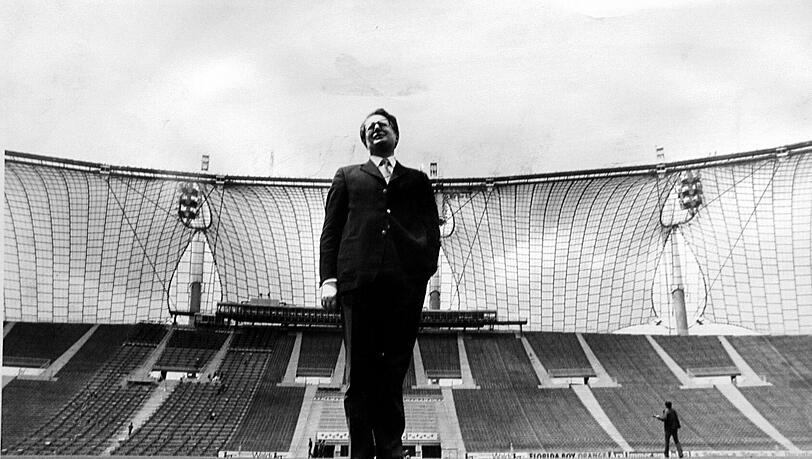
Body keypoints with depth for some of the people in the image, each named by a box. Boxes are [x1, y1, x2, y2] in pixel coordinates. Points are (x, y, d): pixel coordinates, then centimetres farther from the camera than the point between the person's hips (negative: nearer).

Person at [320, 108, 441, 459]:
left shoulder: (417, 181, 24)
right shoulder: (347, 177, 22)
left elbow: (432, 231, 14)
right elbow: (330, 231, 13)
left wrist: (426, 270, -5)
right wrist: (329, 279, 0)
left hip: (406, 284, 1)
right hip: (359, 281, 0)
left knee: (395, 370, 1)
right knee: (359, 371, -1)